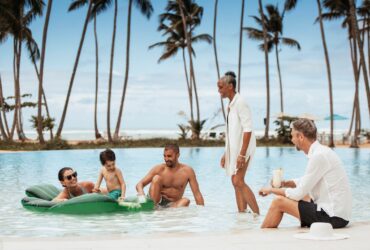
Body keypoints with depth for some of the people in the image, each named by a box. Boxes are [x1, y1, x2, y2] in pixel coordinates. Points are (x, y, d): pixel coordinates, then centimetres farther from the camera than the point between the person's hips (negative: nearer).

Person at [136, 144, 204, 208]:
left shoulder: (187, 171, -4)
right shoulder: (159, 169, -5)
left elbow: (197, 194, -4)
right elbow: (139, 184, -7)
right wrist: (141, 194, -30)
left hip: (174, 204, 1)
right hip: (158, 202, 0)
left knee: (186, 201, -29)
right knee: (156, 178, -22)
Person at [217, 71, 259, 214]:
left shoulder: (240, 103, -13)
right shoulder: (231, 104, 14)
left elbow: (248, 130, -19)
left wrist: (242, 154, -24)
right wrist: (226, 153, 20)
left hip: (243, 148, -9)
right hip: (233, 148, 9)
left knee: (238, 181, -16)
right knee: (236, 182, 7)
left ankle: (257, 214, -13)